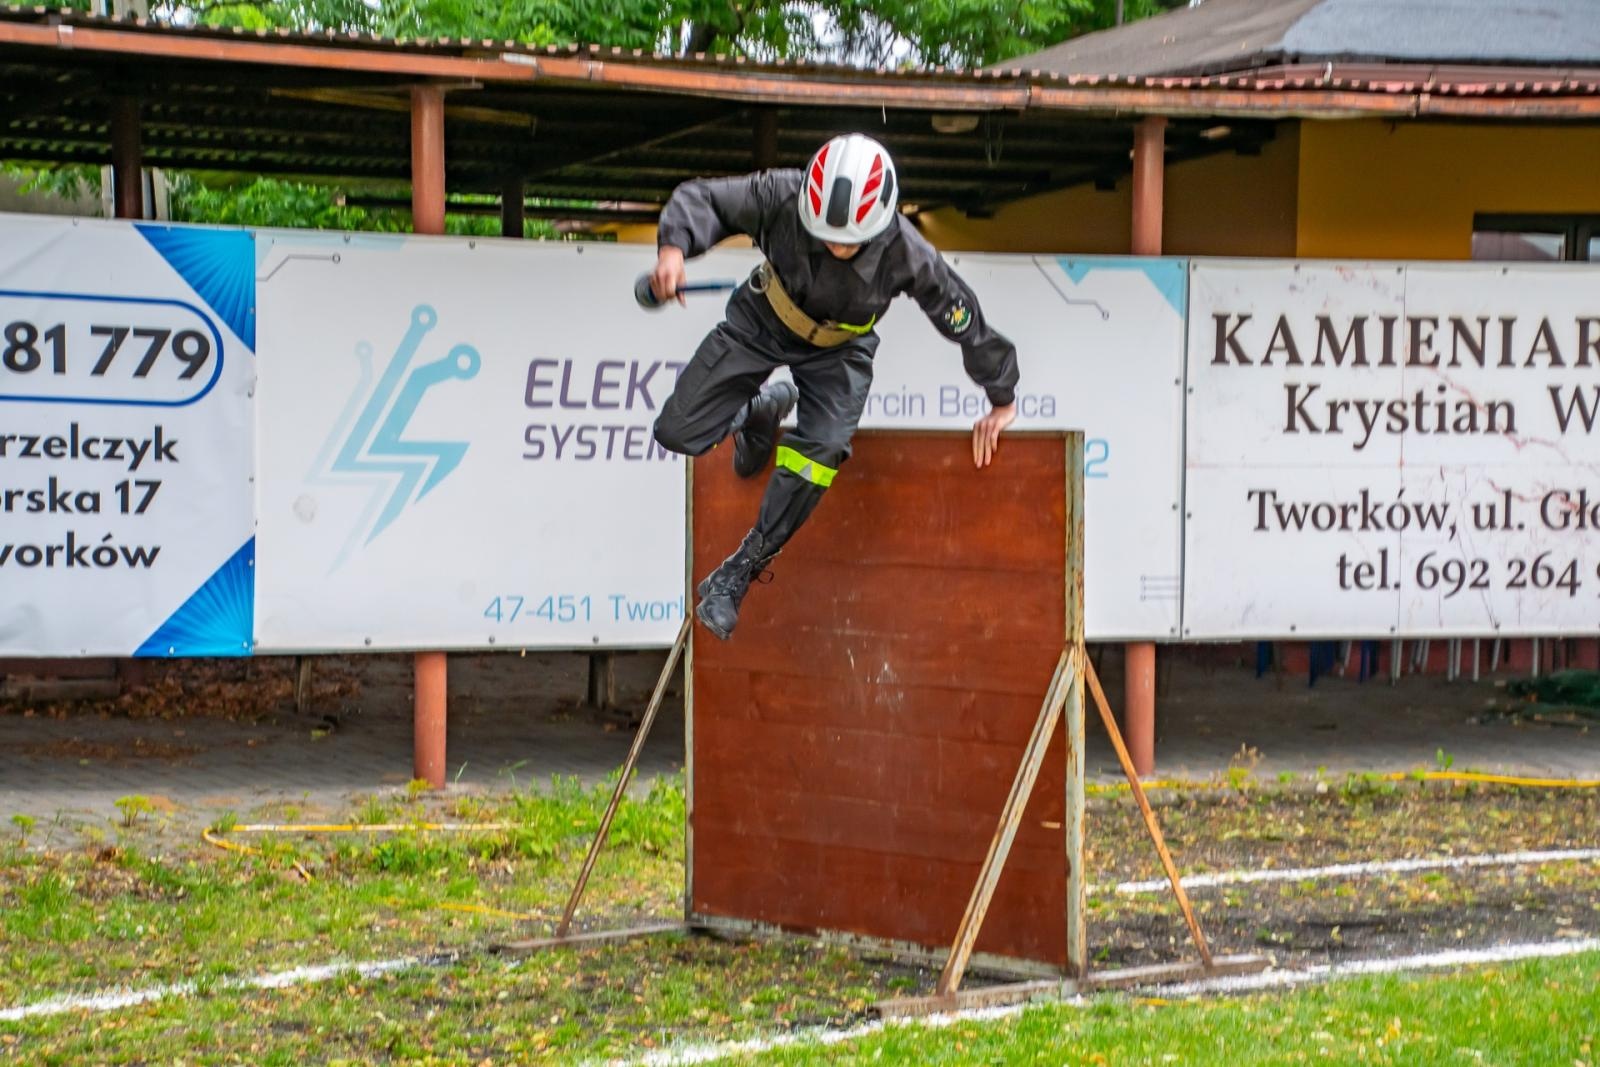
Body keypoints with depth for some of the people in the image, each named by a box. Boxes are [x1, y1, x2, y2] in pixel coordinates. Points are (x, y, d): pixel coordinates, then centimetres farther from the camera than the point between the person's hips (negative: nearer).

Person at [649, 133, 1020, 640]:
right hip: (761, 324, 1)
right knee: (678, 431, -5)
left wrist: (1002, 401, -6)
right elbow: (703, 198, -24)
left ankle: (739, 572, -6)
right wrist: (675, 246, -47)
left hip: (837, 351, -1)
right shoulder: (783, 197, -35)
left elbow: (966, 322, -19)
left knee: (819, 454, -23)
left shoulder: (906, 255, -34)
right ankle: (762, 413, 29)